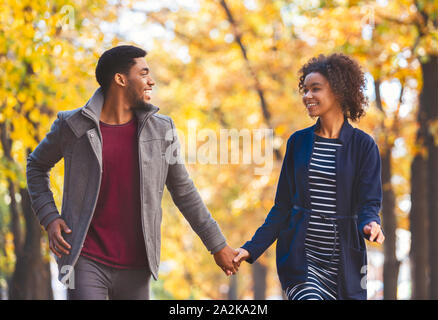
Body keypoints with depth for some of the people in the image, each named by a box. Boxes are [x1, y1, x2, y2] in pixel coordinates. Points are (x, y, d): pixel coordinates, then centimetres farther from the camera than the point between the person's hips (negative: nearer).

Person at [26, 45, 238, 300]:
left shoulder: (161, 130, 2)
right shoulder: (73, 126, -3)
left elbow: (184, 192, 13)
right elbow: (37, 166, 15)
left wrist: (218, 245, 15)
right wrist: (49, 219, -1)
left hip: (135, 268, 3)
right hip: (86, 261, -3)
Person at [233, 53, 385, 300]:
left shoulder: (363, 146, 1)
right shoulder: (299, 142, 9)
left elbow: (370, 202, -5)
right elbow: (283, 205, 12)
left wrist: (370, 224, -29)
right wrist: (252, 249, 4)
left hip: (344, 262, -1)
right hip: (299, 258, 1)